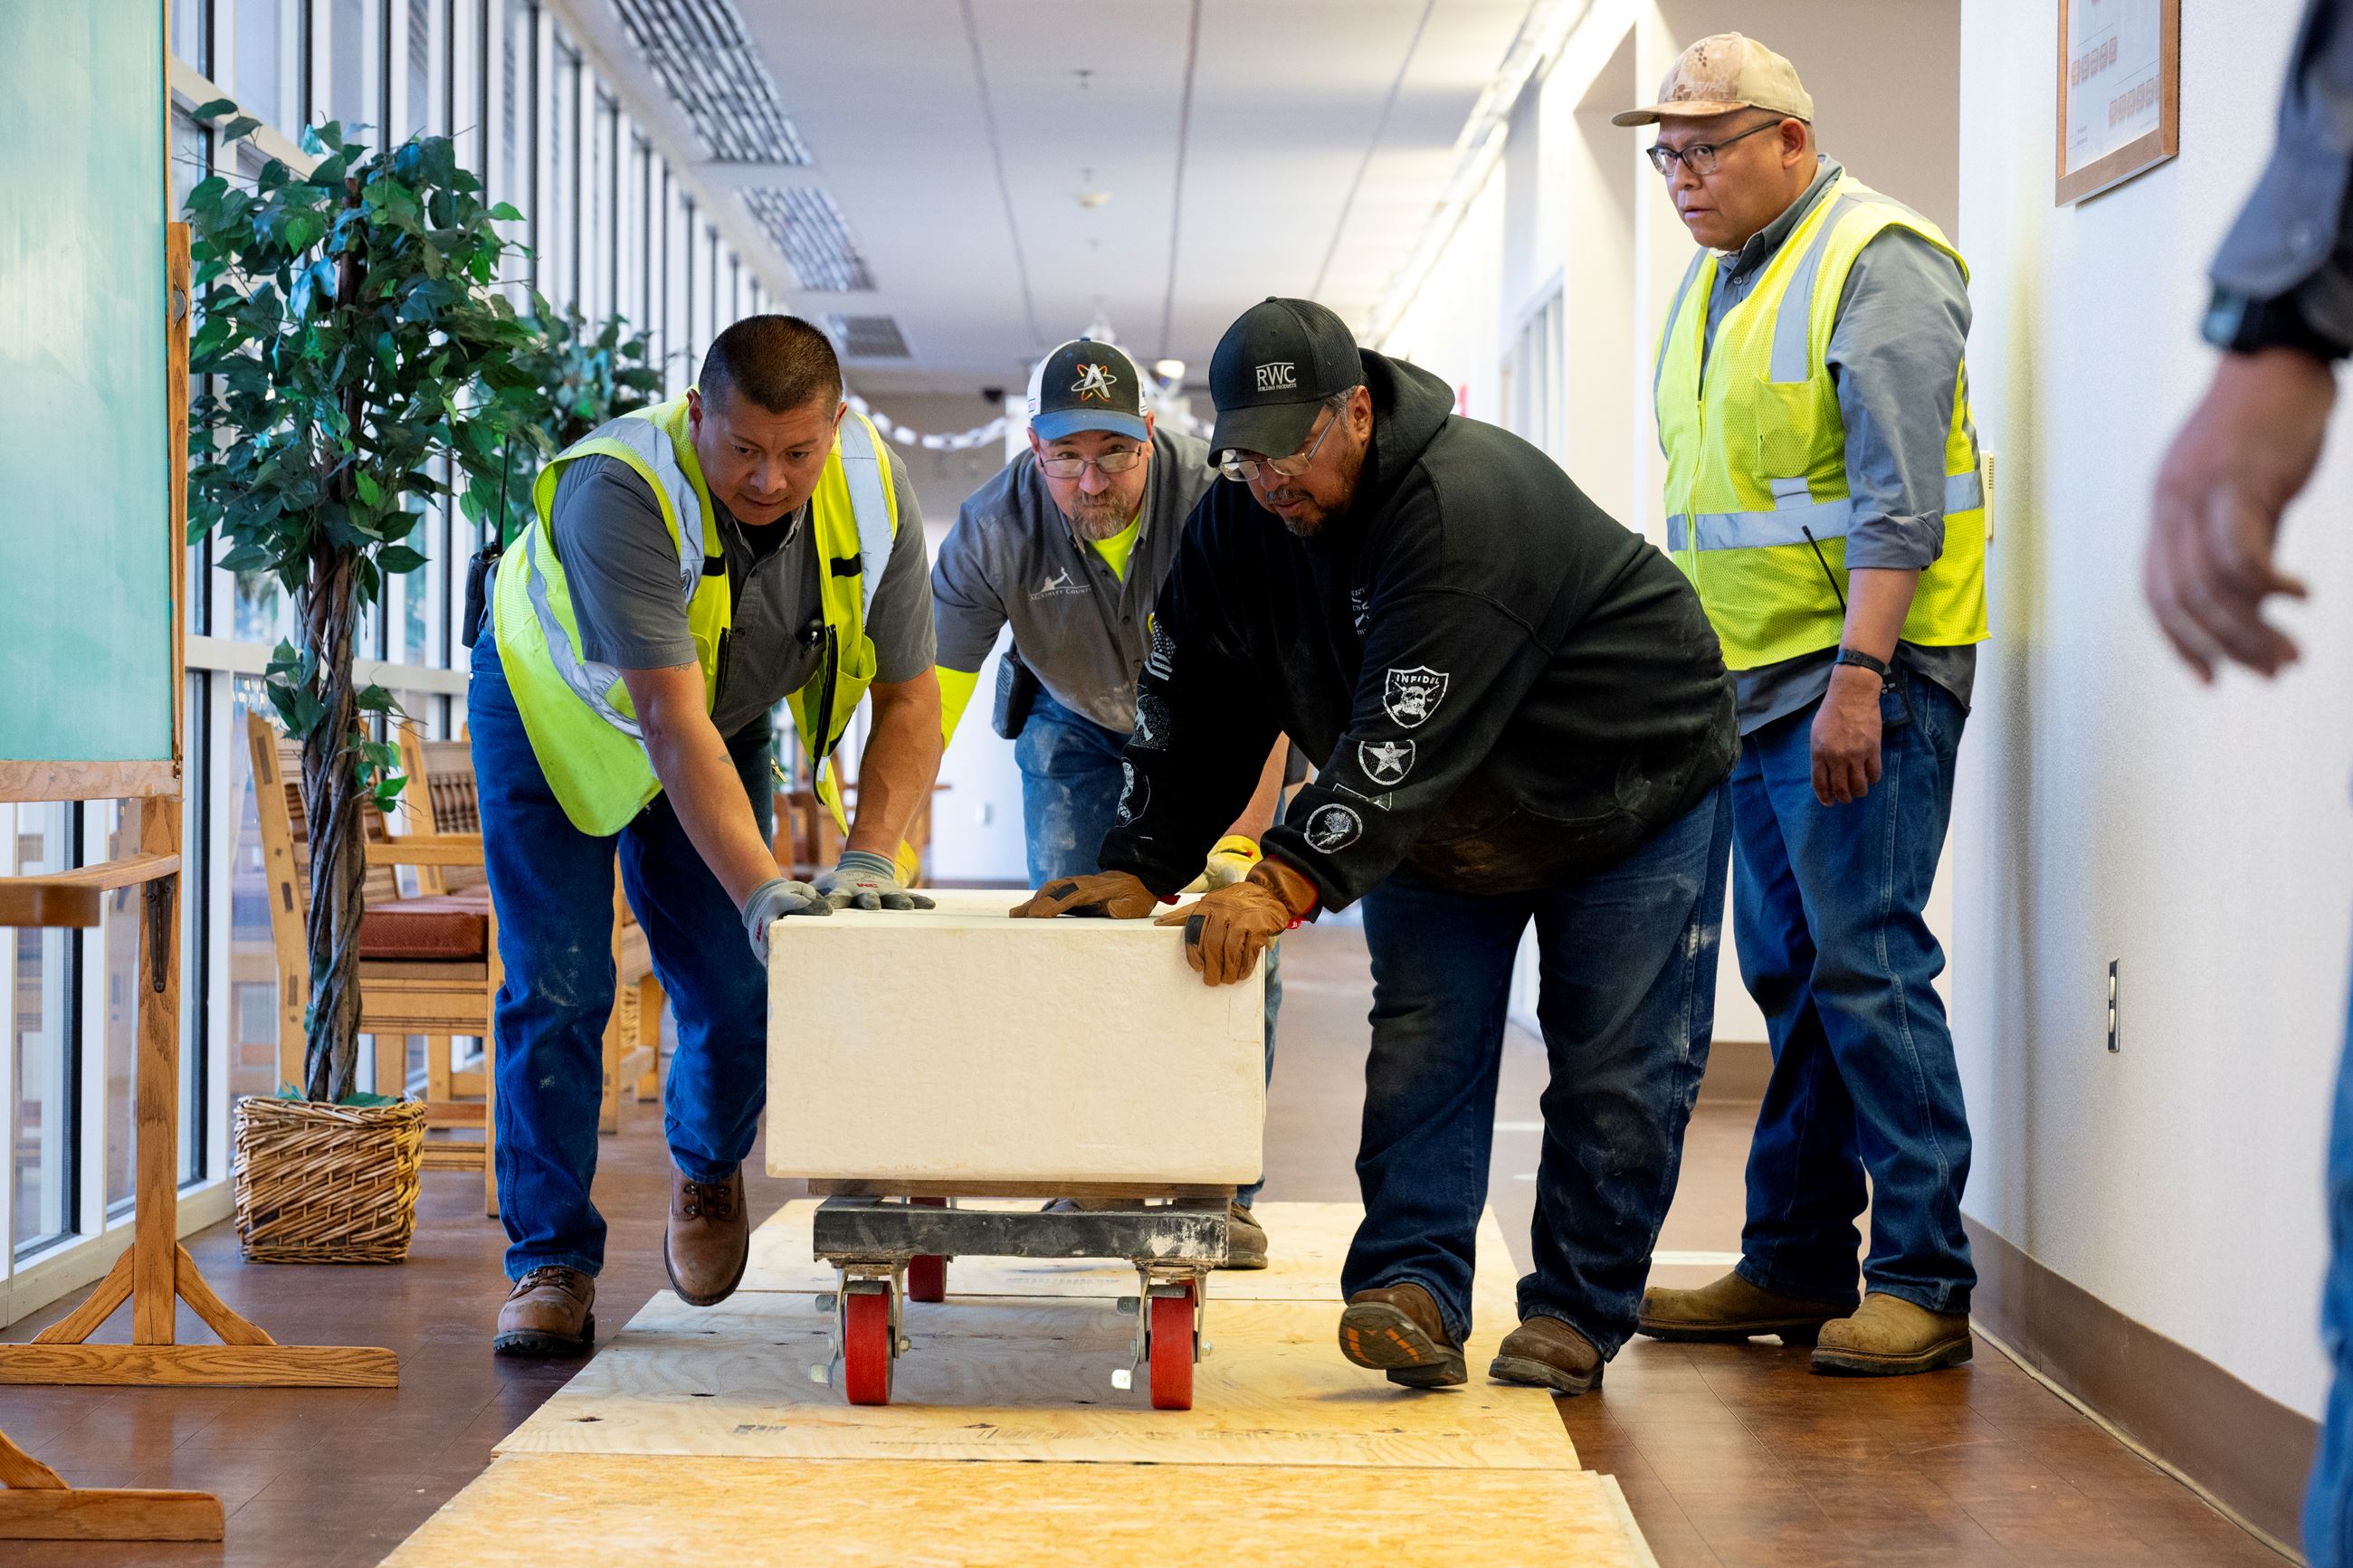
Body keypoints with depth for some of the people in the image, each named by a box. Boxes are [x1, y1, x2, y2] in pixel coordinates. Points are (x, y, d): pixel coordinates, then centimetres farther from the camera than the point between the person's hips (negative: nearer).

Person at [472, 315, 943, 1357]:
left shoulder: (873, 489, -25)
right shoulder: (617, 490, -39)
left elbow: (911, 696, -18)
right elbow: (671, 719, -44)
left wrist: (868, 862, -33)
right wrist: (763, 891, -53)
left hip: (725, 725, 4)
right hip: (557, 713, -4)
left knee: (736, 992, -2)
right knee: (557, 992, -10)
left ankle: (705, 1167, 29)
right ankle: (550, 1265, 2)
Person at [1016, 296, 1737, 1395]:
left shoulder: (1466, 502, -36)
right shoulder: (1235, 523, -13)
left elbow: (1406, 735, -44)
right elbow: (1194, 713, -10)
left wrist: (1288, 882, -51)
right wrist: (1139, 868, -22)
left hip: (1629, 791, -6)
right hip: (1443, 819, 6)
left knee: (1615, 1068, -3)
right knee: (1420, 1040, -6)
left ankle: (1575, 1314, 7)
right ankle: (1414, 1290, -8)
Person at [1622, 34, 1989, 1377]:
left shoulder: (1876, 265, -10)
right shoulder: (1715, 283, 17)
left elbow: (1899, 499, -18)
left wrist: (1857, 676, -23)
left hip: (1863, 674, -9)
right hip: (1752, 683, 9)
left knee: (1865, 962, -11)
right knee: (1791, 973, 11)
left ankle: (1924, 1280, -6)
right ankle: (1796, 1264, 17)